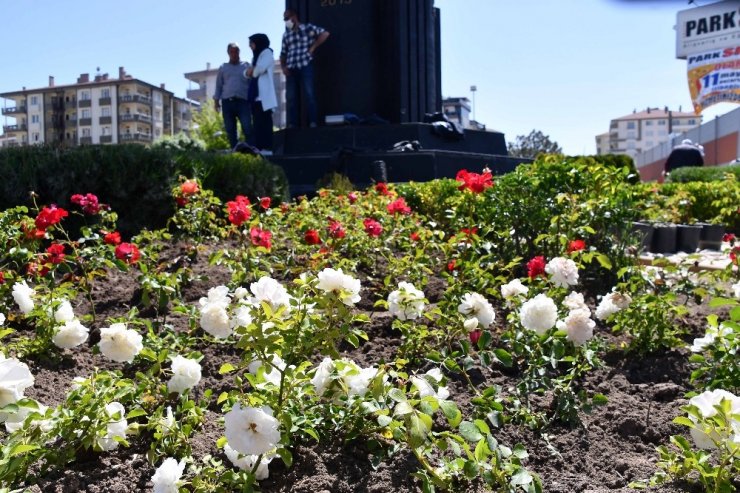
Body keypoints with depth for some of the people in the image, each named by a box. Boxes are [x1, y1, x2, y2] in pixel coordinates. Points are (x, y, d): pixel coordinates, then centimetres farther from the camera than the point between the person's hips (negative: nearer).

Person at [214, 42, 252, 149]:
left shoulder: (246, 66, 15)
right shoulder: (223, 68, 19)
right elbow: (219, 85, 18)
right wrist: (216, 100, 7)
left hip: (243, 101, -2)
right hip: (227, 101, 2)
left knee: (247, 127, -16)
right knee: (230, 129, -1)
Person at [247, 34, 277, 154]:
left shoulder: (267, 53, 2)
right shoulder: (256, 56, 27)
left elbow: (261, 68, -12)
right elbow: (248, 73, 21)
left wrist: (253, 71, 6)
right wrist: (250, 70, -1)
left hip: (264, 95, -8)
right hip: (255, 95, 8)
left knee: (264, 122, -14)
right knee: (258, 123, 3)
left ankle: (267, 148, -17)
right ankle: (258, 148, 2)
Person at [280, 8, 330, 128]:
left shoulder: (308, 28, 4)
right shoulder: (286, 34, 17)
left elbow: (325, 33, -4)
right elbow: (283, 53, 18)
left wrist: (313, 47, -6)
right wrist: (283, 66, 2)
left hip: (305, 66, -4)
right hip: (291, 69, 5)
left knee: (309, 94, -9)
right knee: (290, 97, -1)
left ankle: (313, 122, -9)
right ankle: (292, 124, 1)